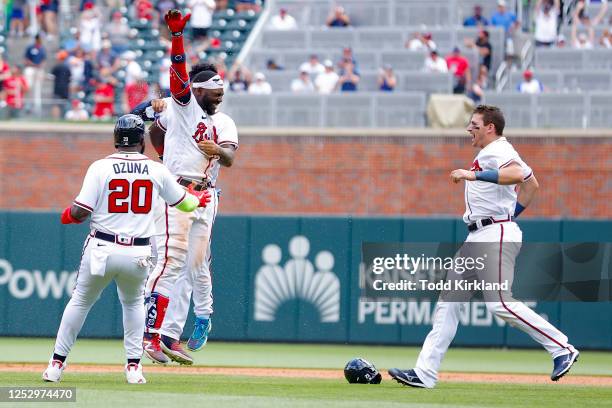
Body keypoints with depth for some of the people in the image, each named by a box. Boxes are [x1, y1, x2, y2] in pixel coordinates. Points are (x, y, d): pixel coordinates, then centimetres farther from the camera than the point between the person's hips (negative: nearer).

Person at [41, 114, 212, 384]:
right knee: (133, 303, 26)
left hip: (101, 250, -2)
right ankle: (134, 366, 16)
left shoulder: (100, 167, -6)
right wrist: (199, 199, 40)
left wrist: (68, 215, 13)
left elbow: (80, 211, -11)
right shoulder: (156, 170, 2)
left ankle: (57, 363, 18)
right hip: (138, 255, 2)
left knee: (80, 301, 17)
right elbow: (182, 202, 17)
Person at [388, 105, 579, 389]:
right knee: (449, 301, 5)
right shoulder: (489, 153, 21)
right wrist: (511, 213, 23)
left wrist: (473, 175, -32)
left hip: (496, 235, -11)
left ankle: (562, 349, -5)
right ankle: (424, 373, 3)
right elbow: (532, 183, 29)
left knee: (500, 303, -14)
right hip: (477, 237, 11)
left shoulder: (498, 150, -9)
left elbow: (517, 174, -32)